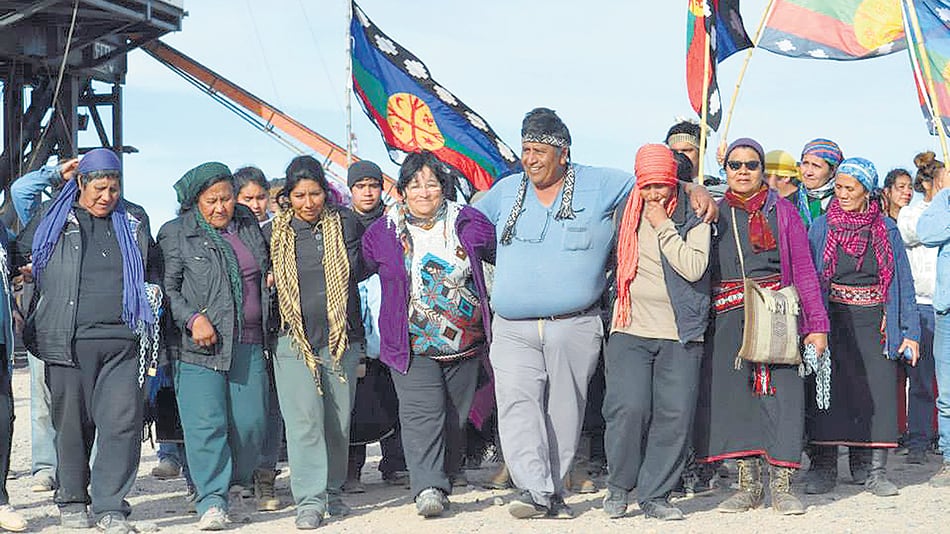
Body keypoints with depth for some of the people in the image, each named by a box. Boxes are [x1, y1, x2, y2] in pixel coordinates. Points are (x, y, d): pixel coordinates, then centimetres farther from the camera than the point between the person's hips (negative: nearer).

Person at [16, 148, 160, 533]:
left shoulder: (133, 222, 15)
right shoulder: (51, 219, 9)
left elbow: (152, 267, 29)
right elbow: (18, 256, 19)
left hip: (120, 342, 1)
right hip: (66, 342, -1)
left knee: (123, 421, -7)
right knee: (71, 423, 5)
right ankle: (72, 501, 21)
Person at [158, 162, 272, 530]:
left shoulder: (249, 225, 16)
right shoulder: (176, 234, 2)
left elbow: (267, 269, 33)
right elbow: (168, 288, -3)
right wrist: (193, 319, -16)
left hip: (249, 344, 4)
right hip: (201, 347, -4)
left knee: (251, 423, 2)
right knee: (206, 424, -9)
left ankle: (235, 489, 20)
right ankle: (212, 501, -5)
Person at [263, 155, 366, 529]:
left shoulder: (346, 224, 5)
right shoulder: (273, 233, 5)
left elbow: (362, 269, 17)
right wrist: (274, 280, -1)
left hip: (342, 337, 1)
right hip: (294, 340, -1)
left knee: (338, 421, 7)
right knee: (304, 420, -9)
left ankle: (332, 491, 22)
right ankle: (310, 500, -7)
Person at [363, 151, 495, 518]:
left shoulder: (470, 223, 3)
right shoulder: (382, 233, 2)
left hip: (464, 344, 2)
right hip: (413, 346, -2)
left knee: (456, 416, 9)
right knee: (421, 413, -16)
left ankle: (444, 479, 23)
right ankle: (427, 487, -23)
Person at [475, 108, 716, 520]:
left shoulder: (599, 185, 5)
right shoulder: (506, 191, 14)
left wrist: (695, 190, -2)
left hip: (574, 328, -1)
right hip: (513, 329, 1)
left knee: (564, 410, 4)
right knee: (517, 405, -15)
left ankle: (553, 490, 14)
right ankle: (535, 491, -20)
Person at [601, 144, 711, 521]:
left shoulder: (693, 218, 2)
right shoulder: (627, 216, 10)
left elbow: (694, 268, -13)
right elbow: (613, 260, 25)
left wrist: (663, 226, -11)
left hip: (680, 335, -1)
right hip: (630, 331, 1)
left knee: (674, 415, -5)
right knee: (629, 408, -13)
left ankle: (655, 495, 7)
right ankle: (618, 488, 6)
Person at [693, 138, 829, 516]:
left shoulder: (782, 212, 8)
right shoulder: (714, 213, 13)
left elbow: (803, 270, 4)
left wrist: (817, 325, -1)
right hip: (727, 318, 2)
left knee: (780, 393, -7)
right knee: (733, 394, 0)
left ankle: (781, 486, -1)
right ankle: (748, 486, 8)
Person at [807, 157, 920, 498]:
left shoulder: (886, 229, 7)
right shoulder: (822, 227, 5)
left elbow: (902, 281, 7)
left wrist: (909, 331, 1)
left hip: (874, 321, 1)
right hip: (833, 319, -1)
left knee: (877, 391, -4)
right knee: (829, 391, -3)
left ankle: (874, 470, 2)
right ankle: (824, 468, 5)